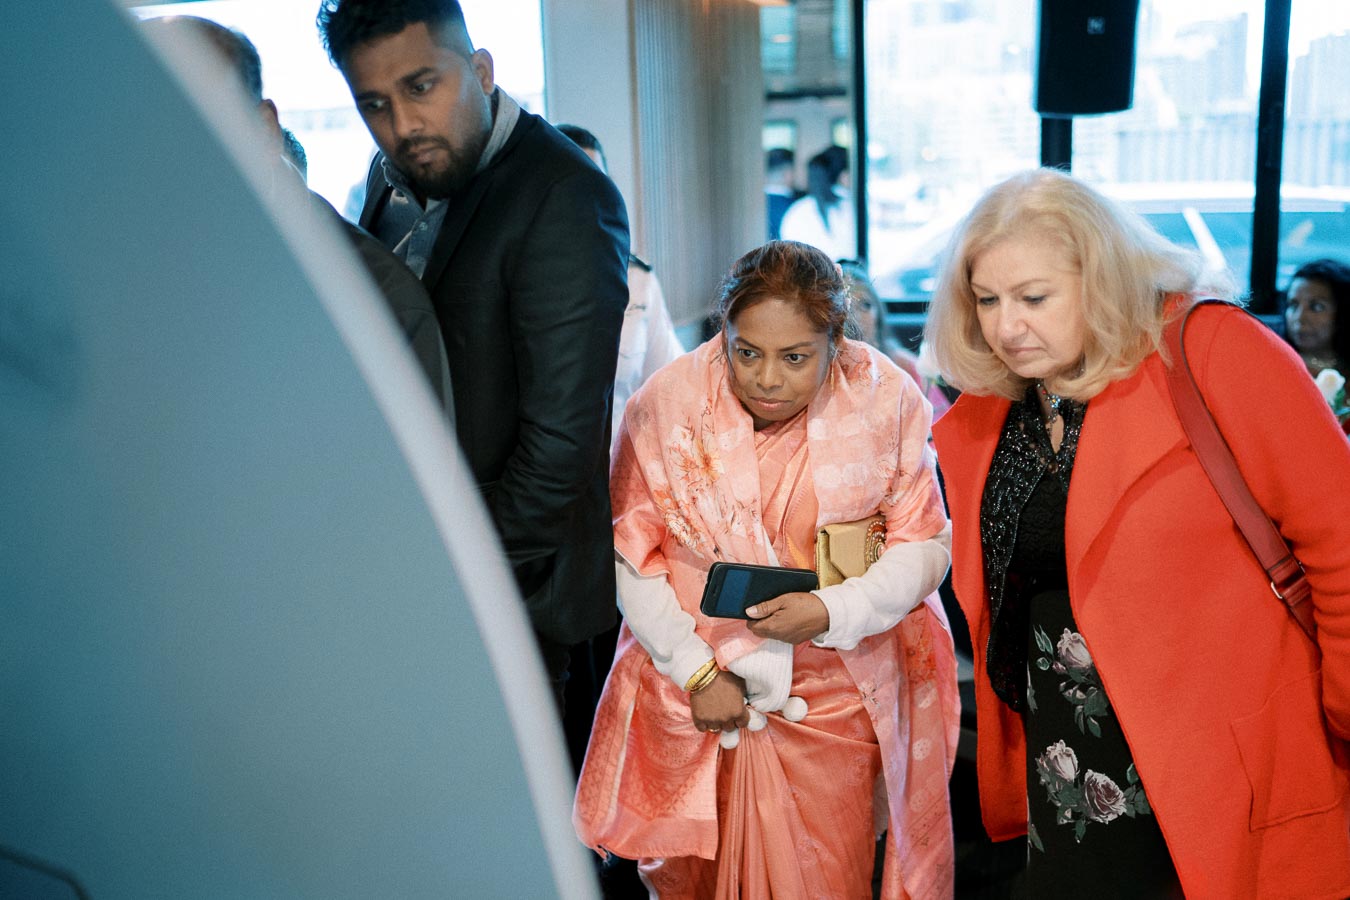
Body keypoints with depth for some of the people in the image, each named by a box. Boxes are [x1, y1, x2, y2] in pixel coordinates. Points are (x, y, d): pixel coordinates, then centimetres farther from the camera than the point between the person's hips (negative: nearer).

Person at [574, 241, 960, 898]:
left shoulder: (885, 400, -10)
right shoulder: (665, 404, -10)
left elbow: (925, 546, -4)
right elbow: (627, 553, -4)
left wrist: (832, 612, -20)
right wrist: (696, 670, -9)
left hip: (834, 702, 0)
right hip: (690, 693, 1)